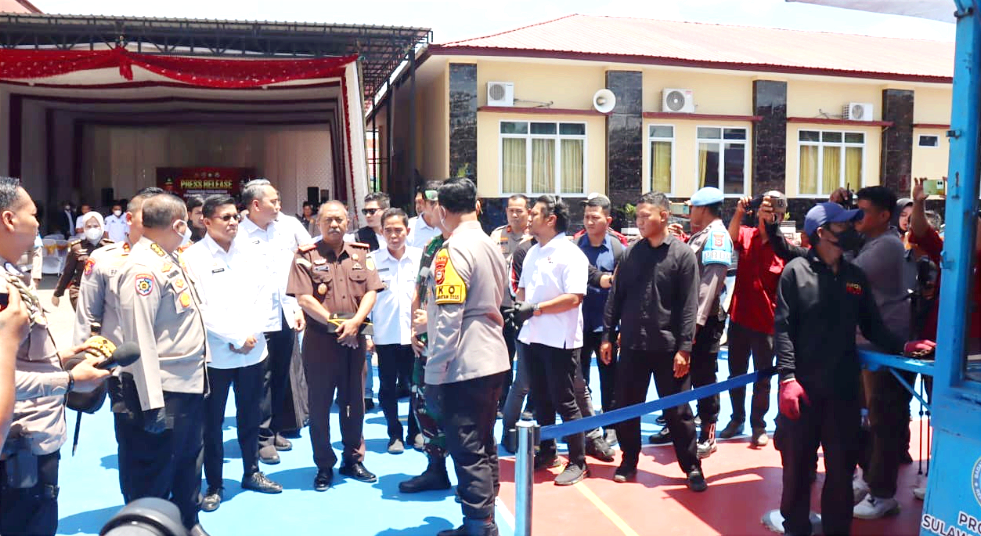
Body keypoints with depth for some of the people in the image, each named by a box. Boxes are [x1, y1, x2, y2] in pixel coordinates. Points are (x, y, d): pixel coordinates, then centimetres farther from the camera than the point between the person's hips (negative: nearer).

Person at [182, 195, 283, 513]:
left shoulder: (244, 252, 9)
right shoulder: (193, 257, -7)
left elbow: (255, 296, 10)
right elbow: (199, 309, -13)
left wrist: (250, 335, -5)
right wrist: (236, 338, -14)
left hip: (253, 350, 5)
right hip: (215, 353, -4)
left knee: (250, 416, 15)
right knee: (212, 422, 6)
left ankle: (251, 472, 30)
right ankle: (214, 485, 18)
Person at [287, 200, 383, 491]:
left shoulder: (361, 254, 8)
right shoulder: (306, 255, -2)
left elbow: (371, 292, 1)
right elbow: (303, 298, -11)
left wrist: (355, 322, -14)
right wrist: (334, 323, -16)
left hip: (355, 337, 3)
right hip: (320, 338, -3)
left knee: (354, 401, 11)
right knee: (320, 404, 5)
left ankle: (353, 460, 25)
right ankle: (324, 466, 17)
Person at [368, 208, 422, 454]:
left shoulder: (421, 257, 1)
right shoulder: (373, 260, -2)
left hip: (415, 335, 1)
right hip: (385, 336, 0)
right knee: (388, 388, 8)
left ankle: (415, 432, 25)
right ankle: (395, 435, 23)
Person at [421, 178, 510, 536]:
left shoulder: (454, 250, -15)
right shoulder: (492, 247, 10)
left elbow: (448, 319, -20)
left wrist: (434, 372, -14)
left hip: (464, 367, -9)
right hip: (492, 360, 9)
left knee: (467, 452, 0)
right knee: (483, 446, 17)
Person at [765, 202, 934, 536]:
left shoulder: (855, 276, 10)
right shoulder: (796, 271, -4)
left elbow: (872, 327, 14)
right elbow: (783, 329, -9)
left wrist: (902, 347, -3)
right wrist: (787, 378, -16)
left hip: (845, 385, 4)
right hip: (803, 385, -4)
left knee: (842, 463, 11)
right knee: (797, 460, 8)